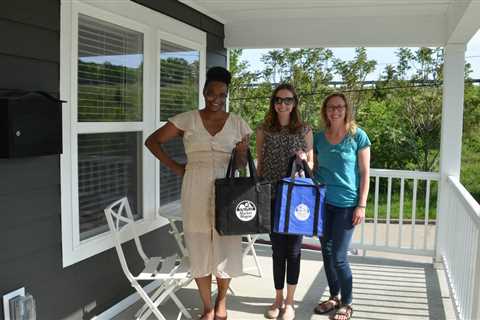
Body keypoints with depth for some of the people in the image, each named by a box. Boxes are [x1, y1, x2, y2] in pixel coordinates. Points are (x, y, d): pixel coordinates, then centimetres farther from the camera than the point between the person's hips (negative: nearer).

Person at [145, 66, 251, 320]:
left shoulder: (237, 123, 5)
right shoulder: (187, 119, 2)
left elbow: (243, 162, 9)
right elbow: (152, 141, 4)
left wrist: (241, 156, -14)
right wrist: (175, 167, -2)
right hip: (196, 190, 0)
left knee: (226, 246, 5)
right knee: (200, 247, 6)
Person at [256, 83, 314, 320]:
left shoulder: (305, 131, 2)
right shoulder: (264, 130, 5)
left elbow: (312, 166, 7)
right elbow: (260, 165, 9)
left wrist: (304, 160, -15)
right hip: (271, 198, 1)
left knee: (293, 249, 6)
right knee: (278, 249, 8)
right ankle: (278, 299, 25)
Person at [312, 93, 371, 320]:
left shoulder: (358, 136, -4)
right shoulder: (319, 138, 6)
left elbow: (365, 173, -4)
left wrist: (362, 205, -9)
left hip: (346, 204, -4)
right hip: (322, 202, 4)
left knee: (338, 257, -3)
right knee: (326, 253, 12)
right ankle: (334, 297, 30)